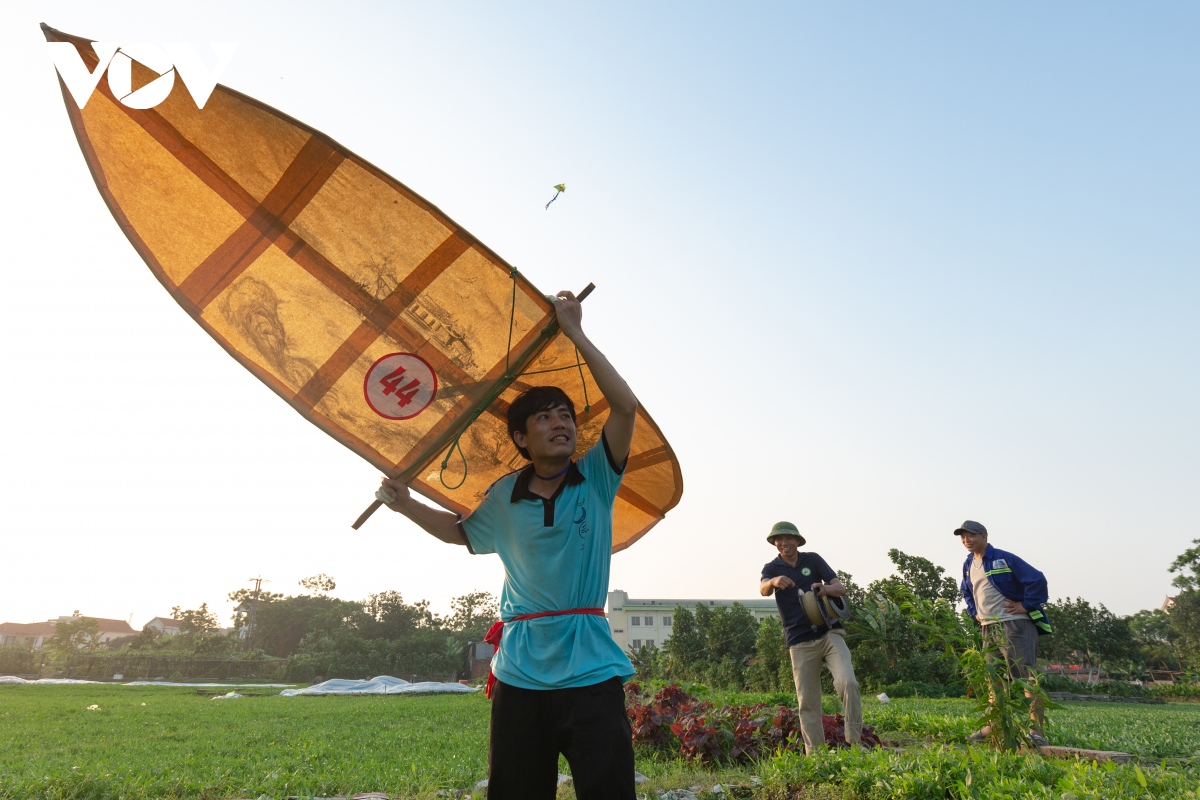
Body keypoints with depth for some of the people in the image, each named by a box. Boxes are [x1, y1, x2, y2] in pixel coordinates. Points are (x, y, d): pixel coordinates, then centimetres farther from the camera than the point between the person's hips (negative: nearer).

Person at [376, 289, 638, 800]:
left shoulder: (596, 479, -2)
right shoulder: (504, 499, 6)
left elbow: (626, 407, -16)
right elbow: (459, 532, 26)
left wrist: (575, 334, -17)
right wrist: (408, 505, 13)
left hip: (590, 670, -2)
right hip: (520, 673, 2)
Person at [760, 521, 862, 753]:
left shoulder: (813, 560, 5)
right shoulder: (772, 568, 3)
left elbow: (841, 588, 0)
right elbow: (763, 590, -18)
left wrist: (826, 589, -25)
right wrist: (774, 582, -43)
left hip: (829, 633, 0)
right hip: (800, 643, 1)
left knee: (847, 682, -21)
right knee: (807, 702, 2)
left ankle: (855, 742, -11)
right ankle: (814, 754, 9)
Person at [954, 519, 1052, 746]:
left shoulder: (1003, 559, -10)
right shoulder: (968, 565, 13)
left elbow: (1037, 580, -15)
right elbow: (966, 592, 31)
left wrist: (1026, 606, -14)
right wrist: (974, 612, 17)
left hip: (1013, 625, -8)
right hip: (988, 629, 8)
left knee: (1027, 676, -10)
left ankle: (1037, 730, -10)